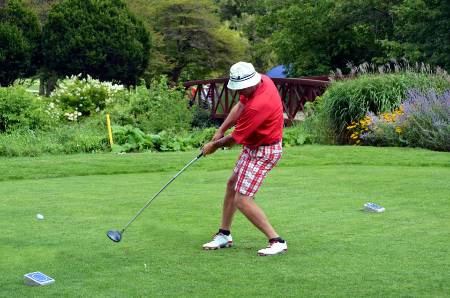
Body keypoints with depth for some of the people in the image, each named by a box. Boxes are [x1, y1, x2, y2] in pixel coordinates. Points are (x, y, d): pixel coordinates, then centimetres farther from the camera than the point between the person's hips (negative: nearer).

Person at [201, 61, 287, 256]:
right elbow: (239, 106, 10)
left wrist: (215, 145, -1)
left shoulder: (258, 105, -33)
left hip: (263, 152, -10)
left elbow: (235, 138, -20)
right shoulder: (262, 80, -7)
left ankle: (277, 241, -10)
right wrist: (220, 131, 3)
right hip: (253, 147, 10)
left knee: (242, 200, -13)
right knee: (232, 185, 20)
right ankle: (224, 235, 32)